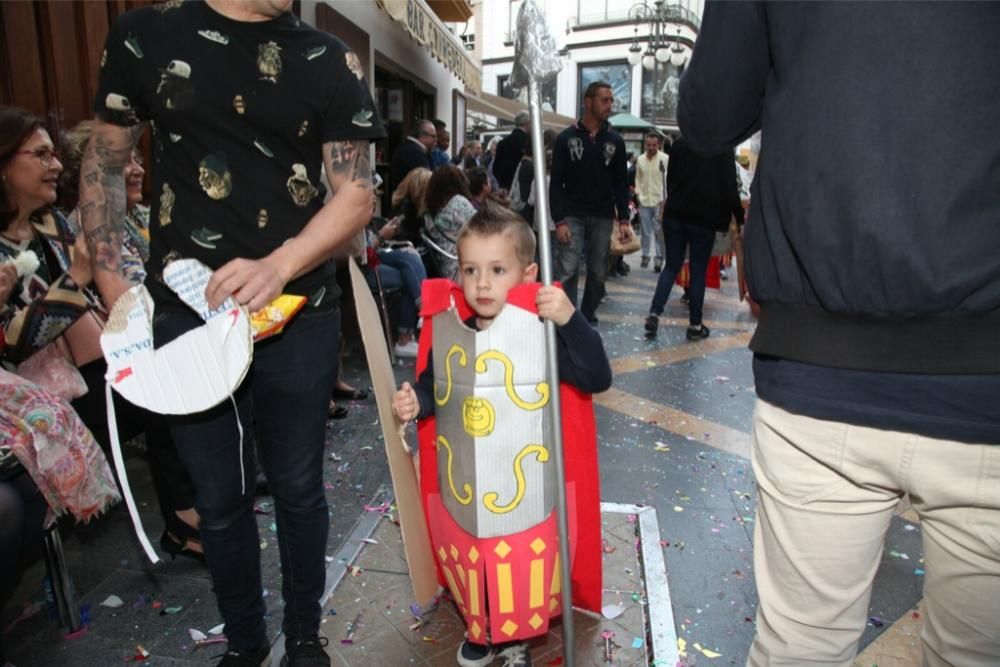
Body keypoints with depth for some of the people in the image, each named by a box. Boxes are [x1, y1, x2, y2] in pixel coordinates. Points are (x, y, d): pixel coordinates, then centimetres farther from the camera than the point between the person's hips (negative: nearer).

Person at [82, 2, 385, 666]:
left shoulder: (330, 60, 2)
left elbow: (356, 194, -4)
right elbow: (104, 162, 11)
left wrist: (279, 266, -21)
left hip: (298, 316, 0)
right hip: (184, 313, 1)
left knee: (298, 489, 12)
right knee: (219, 498, 13)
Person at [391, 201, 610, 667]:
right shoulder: (448, 330, -7)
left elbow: (597, 379, -25)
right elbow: (432, 387, 9)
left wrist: (570, 319, -34)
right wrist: (415, 401, -12)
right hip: (464, 483, 4)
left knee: (522, 568, 17)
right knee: (472, 565, 23)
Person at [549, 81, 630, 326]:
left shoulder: (615, 140, 8)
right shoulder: (566, 138, 0)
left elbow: (621, 183, 9)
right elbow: (556, 183, -3)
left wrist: (623, 219, -1)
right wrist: (559, 220, -12)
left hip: (603, 218, 3)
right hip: (573, 216, -3)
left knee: (598, 273, 7)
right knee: (567, 272, -10)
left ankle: (588, 318, 19)